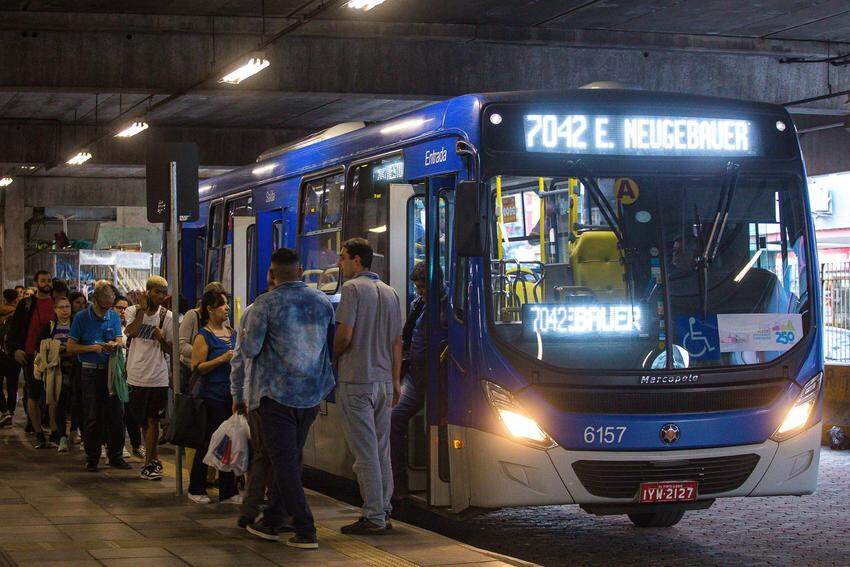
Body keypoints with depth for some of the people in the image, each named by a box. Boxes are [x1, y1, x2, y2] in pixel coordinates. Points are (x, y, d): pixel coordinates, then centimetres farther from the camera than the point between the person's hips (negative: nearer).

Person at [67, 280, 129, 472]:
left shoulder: (114, 316, 8)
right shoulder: (82, 318, -3)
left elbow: (121, 341, 3)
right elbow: (71, 347, -3)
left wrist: (115, 344, -20)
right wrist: (93, 348, -15)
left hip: (111, 370, 3)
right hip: (91, 372, -3)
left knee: (116, 415, 2)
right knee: (93, 417, 0)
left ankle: (115, 455, 12)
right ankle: (91, 458, 9)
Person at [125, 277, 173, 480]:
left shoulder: (167, 317, 2)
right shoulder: (132, 311, 3)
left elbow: (171, 350, 4)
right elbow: (132, 331, -18)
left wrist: (162, 339, -15)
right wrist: (143, 308, -16)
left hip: (158, 377, -1)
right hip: (136, 375, 1)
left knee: (152, 420, -3)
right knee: (142, 420, 10)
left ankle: (149, 464, 3)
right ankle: (155, 459, 23)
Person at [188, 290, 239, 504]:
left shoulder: (232, 333, 13)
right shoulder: (203, 336, -7)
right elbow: (196, 367, -14)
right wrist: (222, 359, -20)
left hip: (232, 395, 7)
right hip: (212, 395, -7)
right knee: (209, 442, -1)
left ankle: (228, 492, 13)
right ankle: (196, 489, 13)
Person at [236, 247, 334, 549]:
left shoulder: (265, 304, -10)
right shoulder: (323, 301, 5)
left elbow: (250, 349, -11)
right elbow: (333, 345, 11)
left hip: (278, 393, -5)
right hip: (312, 393, 5)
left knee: (284, 461, -1)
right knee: (291, 459, 16)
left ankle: (306, 531, -7)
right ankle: (271, 521, 26)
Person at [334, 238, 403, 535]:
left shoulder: (353, 288, -9)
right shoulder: (390, 292, 12)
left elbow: (345, 335, -17)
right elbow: (397, 342, 14)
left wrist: (329, 357, 2)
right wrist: (396, 381, 19)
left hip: (356, 380, -7)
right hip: (384, 381, 7)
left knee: (365, 451, -5)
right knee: (381, 449, 13)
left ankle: (373, 517, -4)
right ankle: (383, 510, 16)